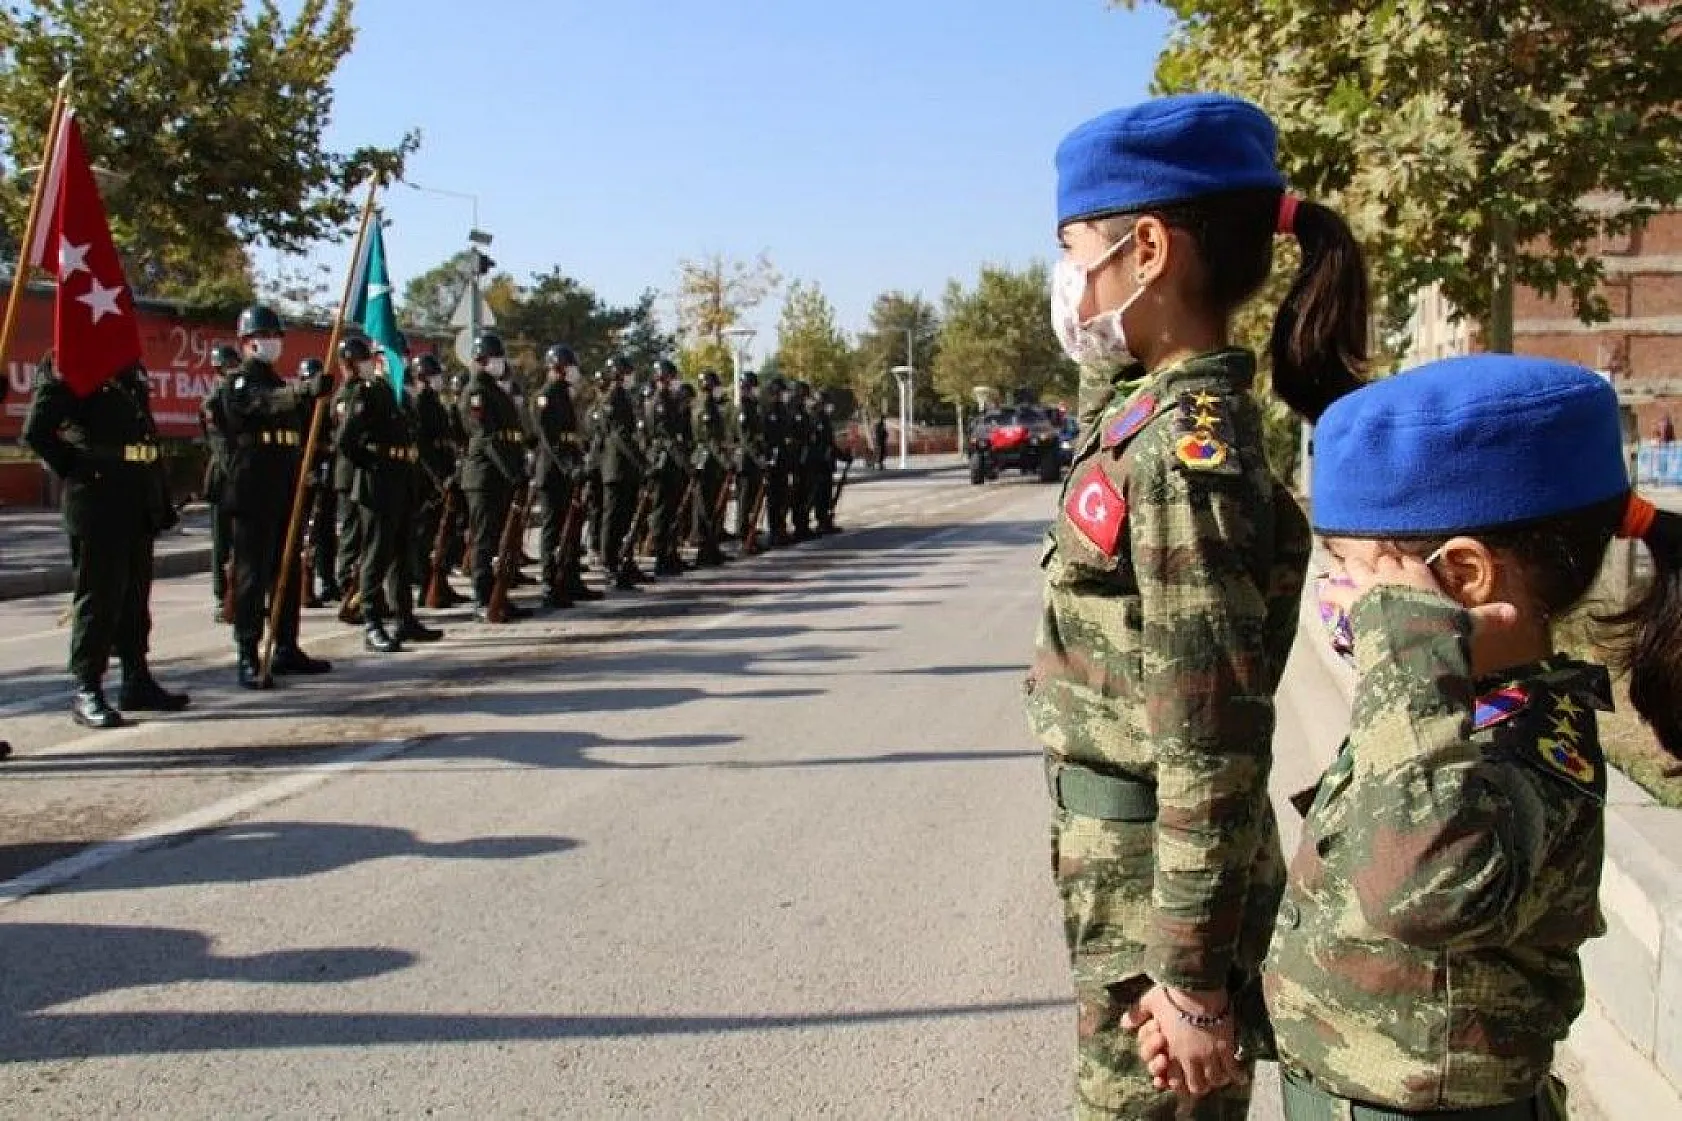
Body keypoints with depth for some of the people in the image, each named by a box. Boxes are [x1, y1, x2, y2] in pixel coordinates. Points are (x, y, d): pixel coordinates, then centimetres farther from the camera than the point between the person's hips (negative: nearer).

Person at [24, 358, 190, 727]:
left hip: (138, 503, 7)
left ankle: (138, 682, 20)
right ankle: (86, 690, 1)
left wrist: (162, 501, 15)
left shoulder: (131, 369, 17)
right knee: (98, 594, -5)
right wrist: (74, 470, -9)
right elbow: (36, 431, -13)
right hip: (96, 501, -7)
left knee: (136, 594, 12)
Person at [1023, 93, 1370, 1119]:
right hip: (1132, 850, 9)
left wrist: (1191, 969, -19)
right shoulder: (1159, 417, 6)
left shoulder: (1185, 452, -23)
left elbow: (1212, 745, -24)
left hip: (1159, 874, -9)